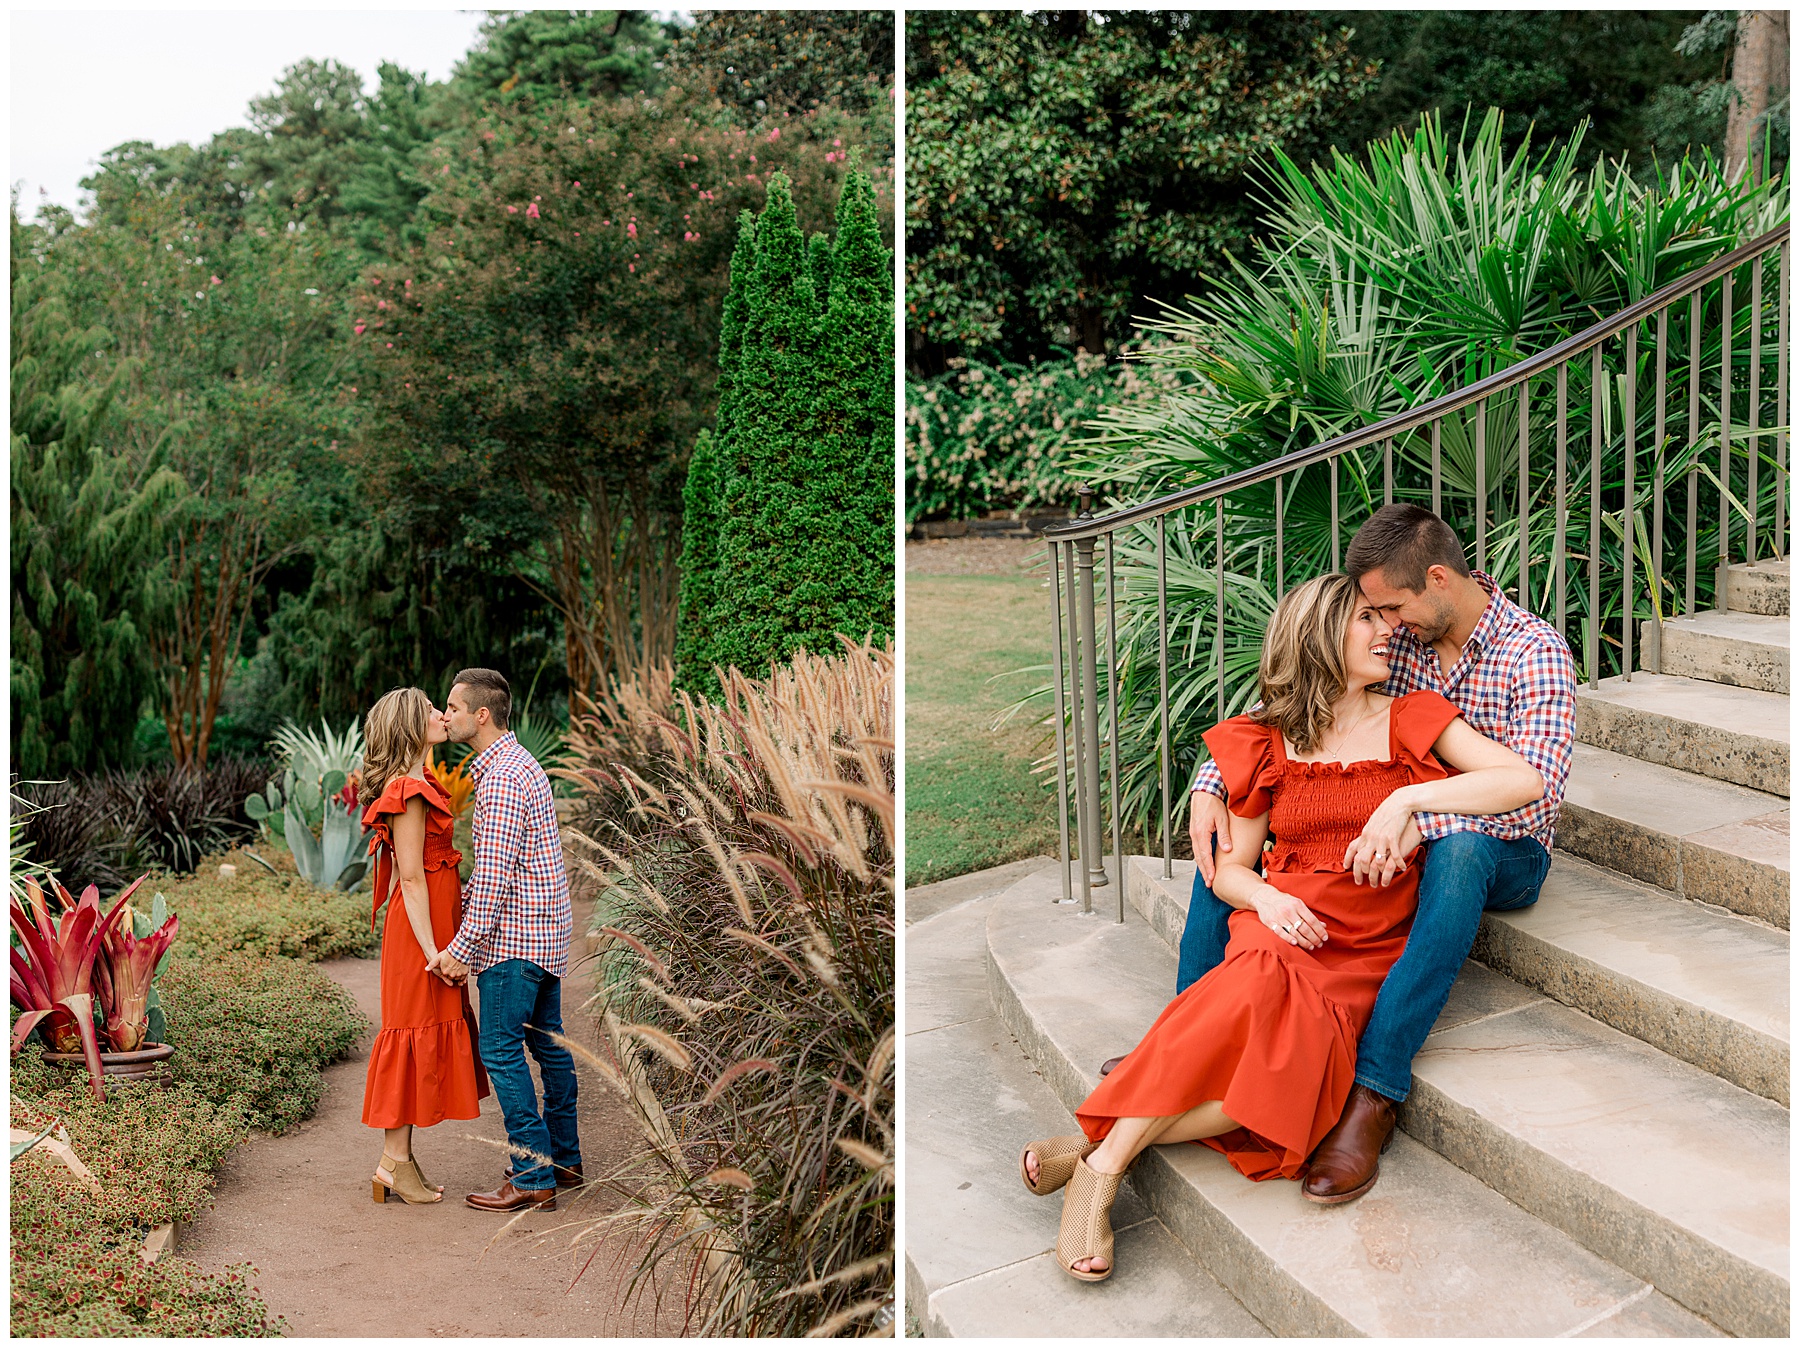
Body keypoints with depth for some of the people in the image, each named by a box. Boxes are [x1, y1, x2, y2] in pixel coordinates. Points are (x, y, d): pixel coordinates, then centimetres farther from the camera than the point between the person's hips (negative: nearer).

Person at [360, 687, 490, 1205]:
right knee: (415, 1033, -3)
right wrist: (431, 950, -21)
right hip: (419, 929, -10)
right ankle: (395, 1162, 4)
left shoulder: (416, 785, 14)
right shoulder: (408, 792, -16)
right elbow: (412, 878, -19)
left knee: (423, 1035, 12)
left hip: (429, 925, 10)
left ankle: (398, 1158, 19)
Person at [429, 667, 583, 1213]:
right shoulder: (519, 763, 15)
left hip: (513, 936, -10)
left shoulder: (500, 778, -18)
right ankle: (564, 1159, 24)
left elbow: (496, 873, -22)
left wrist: (463, 946, -19)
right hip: (547, 931, 10)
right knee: (548, 1042, 15)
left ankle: (534, 1178, -3)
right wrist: (461, 905, 20)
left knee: (501, 1050, -6)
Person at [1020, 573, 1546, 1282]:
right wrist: (1265, 897, -10)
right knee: (1268, 984, -38)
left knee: (1299, 1063, -33)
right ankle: (1101, 1171, -32)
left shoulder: (1412, 720, 10)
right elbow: (1232, 865, 13)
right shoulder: (1268, 742, 13)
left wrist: (1408, 798, -13)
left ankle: (1097, 1145, -23)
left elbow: (1525, 780, -4)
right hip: (1281, 925, 0)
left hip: (1367, 954, 0)